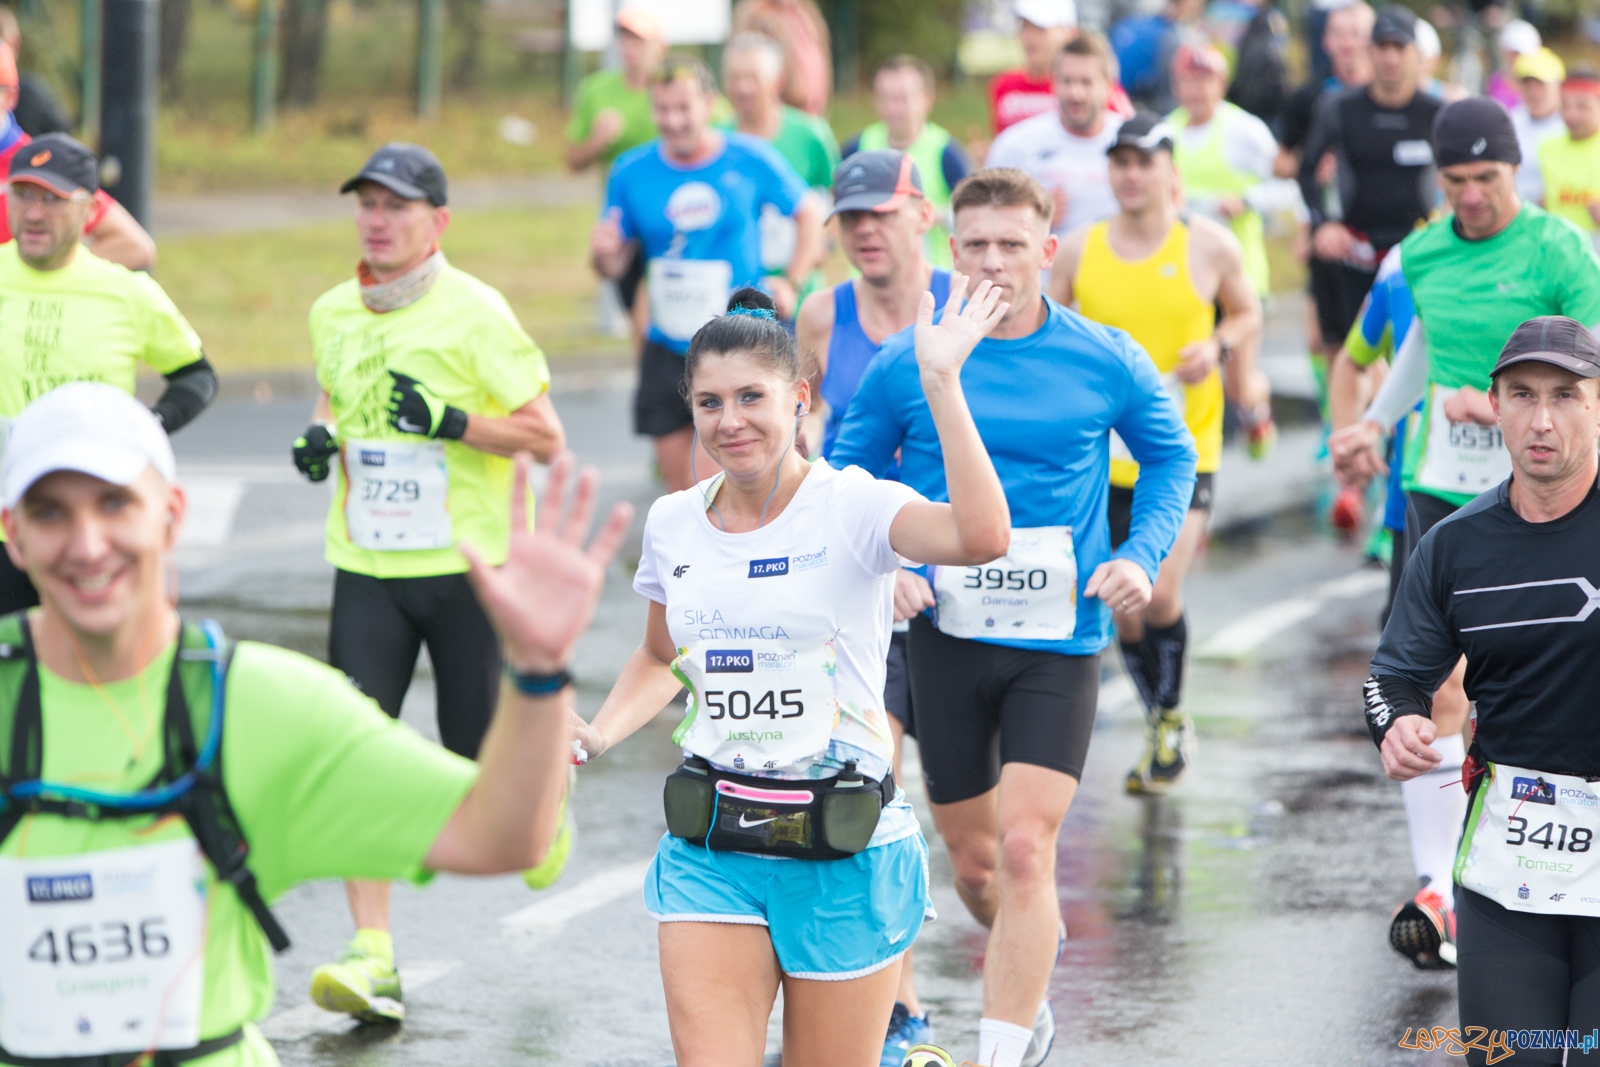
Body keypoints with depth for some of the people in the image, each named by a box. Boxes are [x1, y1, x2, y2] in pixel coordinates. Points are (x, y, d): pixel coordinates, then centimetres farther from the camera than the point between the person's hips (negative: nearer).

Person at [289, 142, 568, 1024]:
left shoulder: (474, 312, -10)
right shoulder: (334, 313, 5)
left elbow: (545, 437, -9)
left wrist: (450, 420, -22)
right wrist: (321, 436, 3)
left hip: (467, 564, -4)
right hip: (366, 565, 4)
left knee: (479, 752, 5)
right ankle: (372, 954, -12)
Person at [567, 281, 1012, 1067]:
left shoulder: (851, 508, -9)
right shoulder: (672, 524, 7)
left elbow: (982, 538, -31)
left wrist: (940, 382, -30)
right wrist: (599, 734, 7)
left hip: (843, 851, -3)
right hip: (710, 853, 4)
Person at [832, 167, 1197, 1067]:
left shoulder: (1105, 361, -4)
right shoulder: (905, 365, -4)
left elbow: (1171, 457, 12)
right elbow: (847, 476, 9)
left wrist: (1141, 556, -3)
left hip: (1060, 638, -2)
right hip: (948, 633, 2)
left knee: (1025, 851, -15)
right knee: (971, 856, 13)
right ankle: (1032, 990, 43)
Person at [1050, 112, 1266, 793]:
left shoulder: (1209, 246, -4)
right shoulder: (1078, 251, 0)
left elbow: (1247, 313, 11)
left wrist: (1220, 349, -7)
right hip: (1102, 460, 3)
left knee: (1159, 591, -18)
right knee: (1122, 610, 6)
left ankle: (1171, 719, 5)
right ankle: (1162, 726, 27)